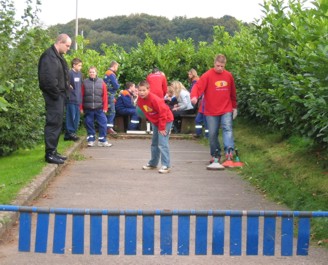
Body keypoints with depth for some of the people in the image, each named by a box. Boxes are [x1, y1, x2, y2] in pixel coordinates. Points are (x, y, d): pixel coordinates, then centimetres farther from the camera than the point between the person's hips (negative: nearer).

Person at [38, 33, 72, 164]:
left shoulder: (58, 56, 17)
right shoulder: (49, 56, -16)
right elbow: (48, 78, -23)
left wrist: (66, 87, 11)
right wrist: (56, 93, -19)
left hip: (59, 95, 10)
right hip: (54, 96, -10)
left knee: (57, 123, 14)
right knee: (53, 123, -8)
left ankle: (53, 151, 21)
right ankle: (50, 154, -4)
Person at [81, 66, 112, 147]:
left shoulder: (101, 82, 5)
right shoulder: (85, 82, 5)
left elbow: (105, 95, 3)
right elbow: (82, 96, 5)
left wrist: (105, 107, -2)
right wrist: (81, 107, 1)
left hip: (99, 108, 0)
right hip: (88, 109, 0)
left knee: (103, 124, -3)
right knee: (89, 124, 5)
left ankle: (102, 140, 6)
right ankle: (91, 140, 16)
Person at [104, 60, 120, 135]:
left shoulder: (107, 73, 15)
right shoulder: (111, 74, -14)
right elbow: (116, 86, -17)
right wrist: (118, 85, 5)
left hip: (107, 95, 9)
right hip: (110, 95, -9)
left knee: (109, 112, 14)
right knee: (111, 112, -6)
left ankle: (109, 127, 18)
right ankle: (109, 128, -6)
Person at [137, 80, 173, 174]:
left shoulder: (154, 99, -29)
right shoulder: (140, 100, -7)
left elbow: (163, 113, -25)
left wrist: (162, 128, -21)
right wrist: (152, 122, 9)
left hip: (166, 120, -8)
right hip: (155, 121, 8)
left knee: (162, 143, -15)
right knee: (154, 143, 15)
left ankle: (166, 166, -14)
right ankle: (153, 163, 27)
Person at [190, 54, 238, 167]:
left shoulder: (228, 75, 4)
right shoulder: (207, 75, -8)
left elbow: (233, 93, 14)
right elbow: (197, 86, -19)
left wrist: (234, 107, 18)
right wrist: (194, 96, -40)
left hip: (226, 110, 1)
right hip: (211, 111, -1)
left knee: (227, 129, -15)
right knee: (212, 133, 7)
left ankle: (229, 153, -25)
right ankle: (215, 155, 22)